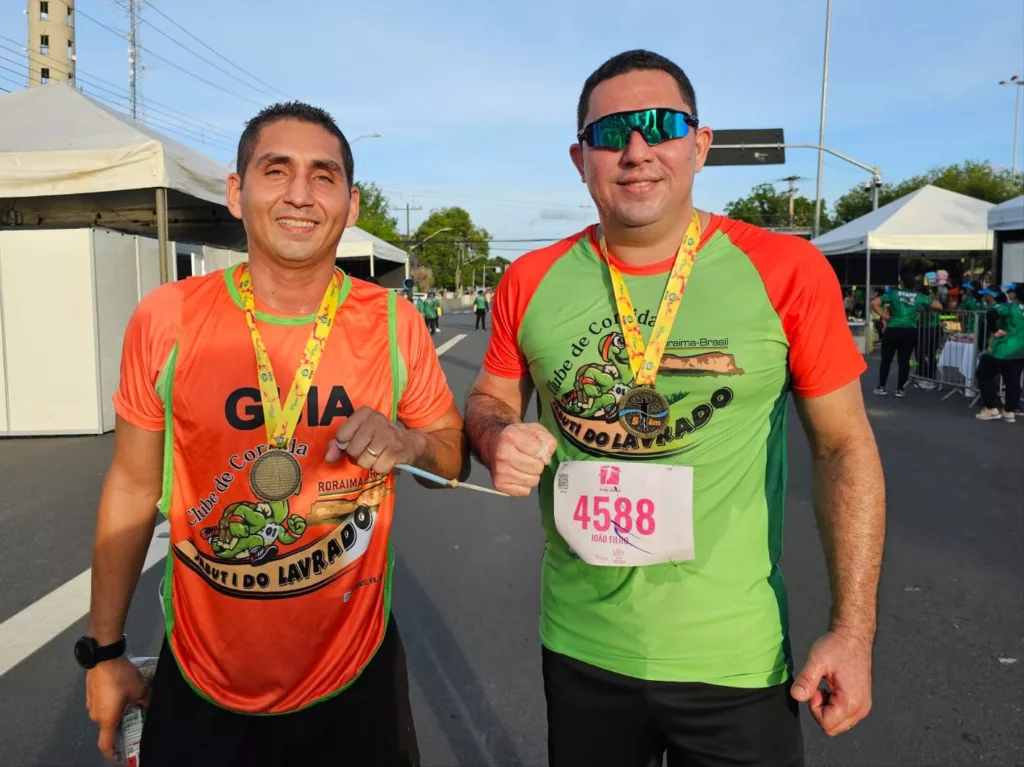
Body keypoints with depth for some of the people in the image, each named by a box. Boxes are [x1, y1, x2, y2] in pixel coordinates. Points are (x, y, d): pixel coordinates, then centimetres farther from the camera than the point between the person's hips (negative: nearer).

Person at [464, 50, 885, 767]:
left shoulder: (786, 271, -10)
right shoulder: (531, 282, -5)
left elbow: (845, 446, -5)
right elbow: (491, 401, 9)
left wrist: (854, 630, -8)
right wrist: (499, 437, -15)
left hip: (736, 658, -1)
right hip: (579, 647, 2)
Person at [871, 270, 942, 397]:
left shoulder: (893, 293, -2)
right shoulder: (919, 296, 4)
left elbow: (874, 303, -9)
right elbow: (939, 306, 8)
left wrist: (884, 316, -3)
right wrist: (923, 308, 19)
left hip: (893, 330, -2)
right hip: (910, 331, 2)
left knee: (886, 359, 7)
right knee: (904, 360, 7)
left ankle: (881, 387, 10)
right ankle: (900, 389, 10)